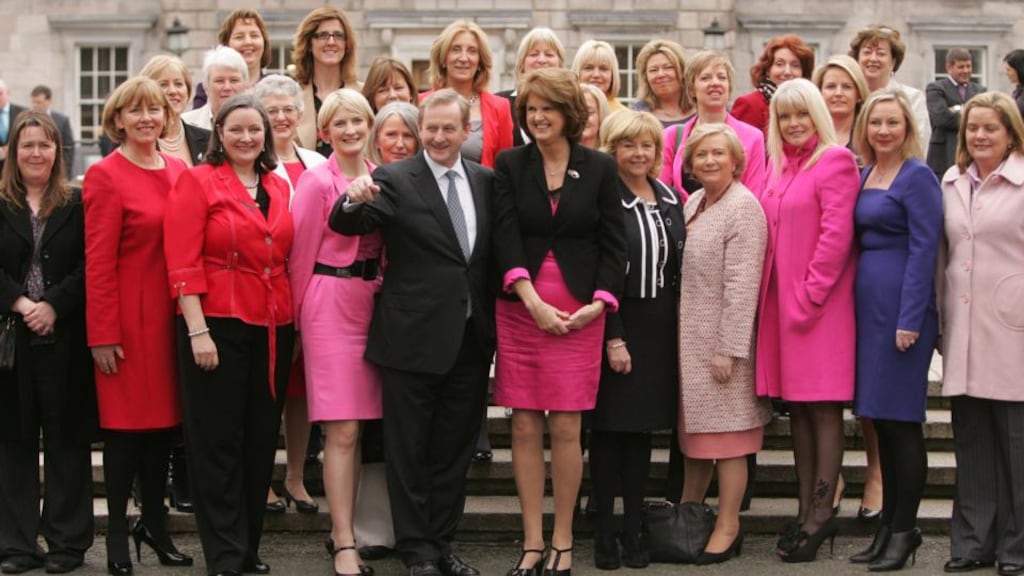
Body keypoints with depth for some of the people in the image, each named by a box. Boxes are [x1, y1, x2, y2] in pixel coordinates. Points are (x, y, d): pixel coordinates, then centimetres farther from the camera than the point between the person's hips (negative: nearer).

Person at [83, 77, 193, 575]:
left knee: (165, 421, 11)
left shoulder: (178, 171, 8)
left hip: (173, 314, 5)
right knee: (125, 423, 2)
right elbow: (98, 263, -10)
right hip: (129, 316, -5)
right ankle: (117, 534, 13)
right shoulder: (105, 176, -8)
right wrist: (103, 335, -13)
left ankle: (155, 524, 26)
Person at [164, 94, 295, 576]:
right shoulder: (197, 182, -3)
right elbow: (182, 263, -9)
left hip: (273, 328, 5)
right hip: (217, 325, -5)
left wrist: (294, 322, 7)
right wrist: (197, 331, -16)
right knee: (218, 443, 1)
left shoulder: (280, 187, 12)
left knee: (261, 441, 10)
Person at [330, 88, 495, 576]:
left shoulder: (485, 181, 8)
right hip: (415, 338, -4)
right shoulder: (394, 179, -7)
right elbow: (346, 224, -20)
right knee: (409, 451, 6)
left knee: (455, 449, 14)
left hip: (471, 338, 5)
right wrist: (355, 201, -42)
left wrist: (493, 320, 6)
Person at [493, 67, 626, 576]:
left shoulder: (600, 168, 5)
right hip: (519, 308, 1)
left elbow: (613, 244, 4)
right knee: (524, 426, 2)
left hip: (579, 312, -1)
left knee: (566, 428, -1)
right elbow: (505, 238, -3)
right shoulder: (509, 165, 5)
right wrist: (533, 302, -13)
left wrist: (599, 303, -9)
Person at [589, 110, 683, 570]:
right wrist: (612, 337, -17)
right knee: (609, 427, 0)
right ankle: (604, 531, 8)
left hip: (660, 327, 5)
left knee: (642, 427, 9)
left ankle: (634, 528, 16)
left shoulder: (671, 198, 10)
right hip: (615, 324, -5)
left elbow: (679, 262, 14)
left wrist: (678, 327, 7)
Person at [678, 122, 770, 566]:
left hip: (721, 341, -8)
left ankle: (728, 528, 9)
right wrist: (682, 338, 13)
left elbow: (742, 285, -18)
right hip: (689, 337, 8)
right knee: (695, 428, 16)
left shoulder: (743, 208, -14)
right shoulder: (693, 203, 11)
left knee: (725, 433, 0)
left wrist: (728, 349, -20)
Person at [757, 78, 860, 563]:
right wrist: (768, 294, 8)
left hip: (819, 303, -8)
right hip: (780, 302, 8)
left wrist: (809, 294, -16)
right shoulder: (780, 167, 15)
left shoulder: (835, 161, -7)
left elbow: (835, 236, -14)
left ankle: (821, 514, 2)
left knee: (823, 407, -3)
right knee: (796, 407, 10)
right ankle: (806, 511, 17)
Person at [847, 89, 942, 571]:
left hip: (901, 304, -8)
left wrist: (910, 319, -19)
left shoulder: (916, 176, -8)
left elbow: (923, 249, -14)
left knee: (900, 418, -3)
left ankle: (905, 530, 6)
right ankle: (889, 524, 20)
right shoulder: (864, 176, 14)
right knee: (880, 417, 11)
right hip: (867, 302, 8)